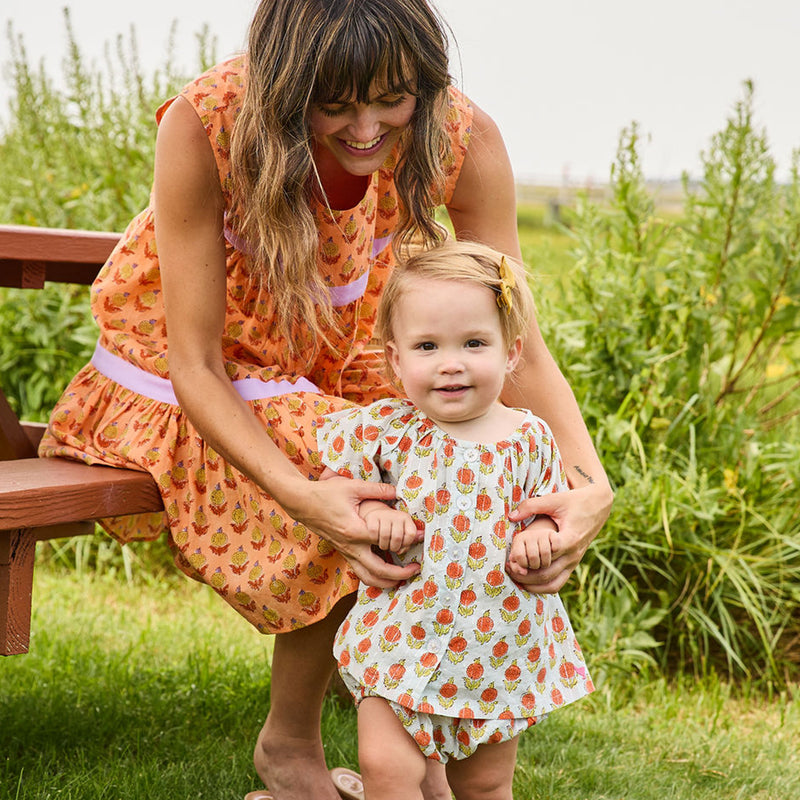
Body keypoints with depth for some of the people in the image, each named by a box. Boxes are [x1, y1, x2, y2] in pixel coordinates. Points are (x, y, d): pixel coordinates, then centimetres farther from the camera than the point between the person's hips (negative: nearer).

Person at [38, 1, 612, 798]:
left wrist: (590, 484, -41)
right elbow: (194, 364, -30)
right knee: (364, 519, -28)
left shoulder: (462, 139, -24)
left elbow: (517, 344, -22)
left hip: (336, 362, 4)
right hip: (183, 384, -4)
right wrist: (300, 494, -47)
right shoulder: (203, 126, -32)